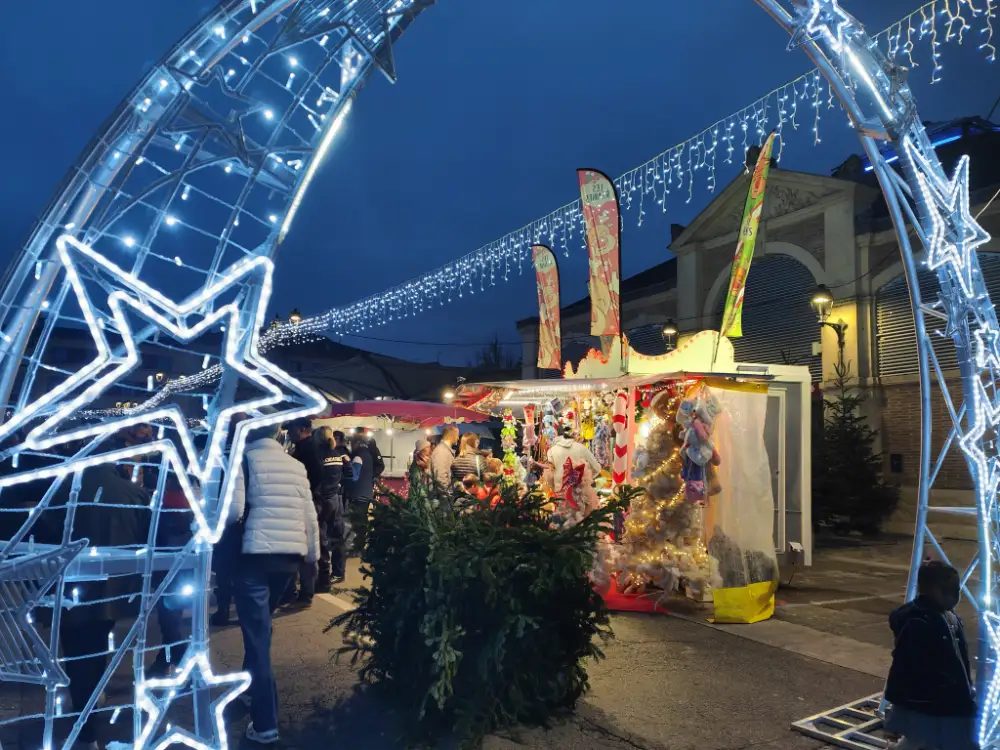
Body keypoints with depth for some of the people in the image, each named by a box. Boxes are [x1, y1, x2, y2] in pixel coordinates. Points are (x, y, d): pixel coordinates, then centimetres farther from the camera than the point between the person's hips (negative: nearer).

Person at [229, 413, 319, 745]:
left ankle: (265, 725, 1)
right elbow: (310, 515, 12)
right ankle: (250, 689, 41)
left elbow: (234, 510, -12)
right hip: (290, 556, 5)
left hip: (257, 554, -5)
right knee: (260, 627, 25)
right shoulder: (296, 465, 12)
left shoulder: (245, 459, -1)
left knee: (257, 635, 0)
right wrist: (313, 553, 23)